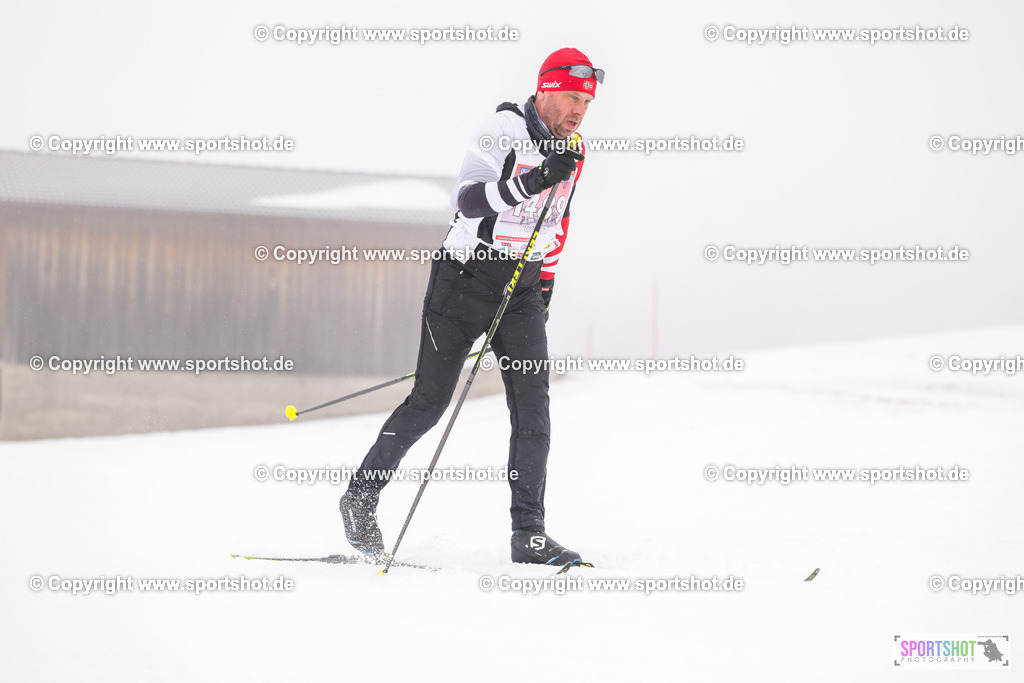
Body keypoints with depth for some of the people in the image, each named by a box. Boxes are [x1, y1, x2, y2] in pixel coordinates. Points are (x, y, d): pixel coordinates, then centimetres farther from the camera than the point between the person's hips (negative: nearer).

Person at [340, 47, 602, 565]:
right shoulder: (503, 130, -16)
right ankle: (360, 499, 17)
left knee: (532, 405, -9)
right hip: (465, 280, -5)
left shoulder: (573, 152, 6)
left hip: (523, 288, 5)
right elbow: (465, 199, -28)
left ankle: (528, 534, -9)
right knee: (429, 402, -2)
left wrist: (546, 280, 22)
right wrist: (530, 181, -39)